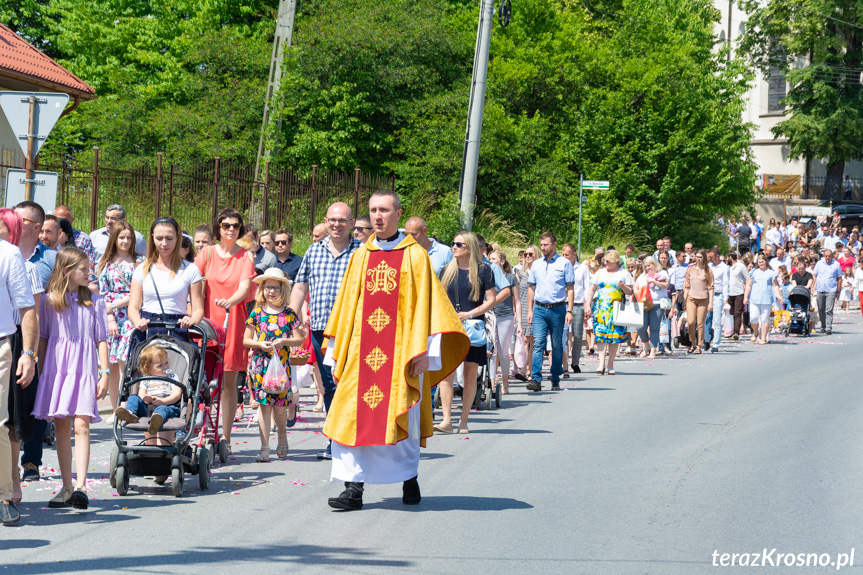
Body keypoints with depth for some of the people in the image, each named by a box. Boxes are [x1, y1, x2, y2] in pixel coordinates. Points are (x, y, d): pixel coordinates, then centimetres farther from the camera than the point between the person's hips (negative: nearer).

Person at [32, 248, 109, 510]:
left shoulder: (94, 301, 8)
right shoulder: (48, 301, 6)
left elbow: (101, 340, 9)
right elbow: (42, 338, 10)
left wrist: (105, 373, 3)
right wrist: (41, 372, 7)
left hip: (85, 368, -1)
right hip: (56, 368, 1)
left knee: (81, 425, -13)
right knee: (62, 428, 3)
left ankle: (80, 486, -20)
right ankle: (67, 486, 9)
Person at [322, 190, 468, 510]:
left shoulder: (415, 255, 2)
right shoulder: (361, 256, 11)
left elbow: (424, 304, -2)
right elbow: (346, 305, 14)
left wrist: (422, 351, -9)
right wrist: (336, 354, 9)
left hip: (400, 350, -3)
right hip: (362, 350, 3)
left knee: (402, 417, 1)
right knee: (354, 417, -6)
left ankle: (409, 478, 23)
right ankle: (354, 488, -4)